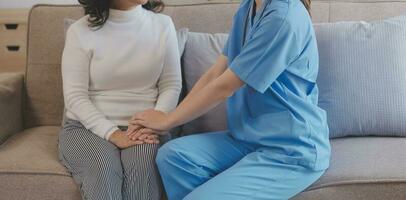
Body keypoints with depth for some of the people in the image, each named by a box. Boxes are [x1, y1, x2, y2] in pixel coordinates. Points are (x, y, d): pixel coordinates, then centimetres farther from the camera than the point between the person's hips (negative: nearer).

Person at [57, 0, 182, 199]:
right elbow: (75, 96, -7)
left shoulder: (162, 24, 5)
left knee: (141, 167, -31)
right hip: (87, 126, -1)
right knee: (103, 167, -33)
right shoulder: (80, 31, -2)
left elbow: (171, 86, 4)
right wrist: (112, 134, -19)